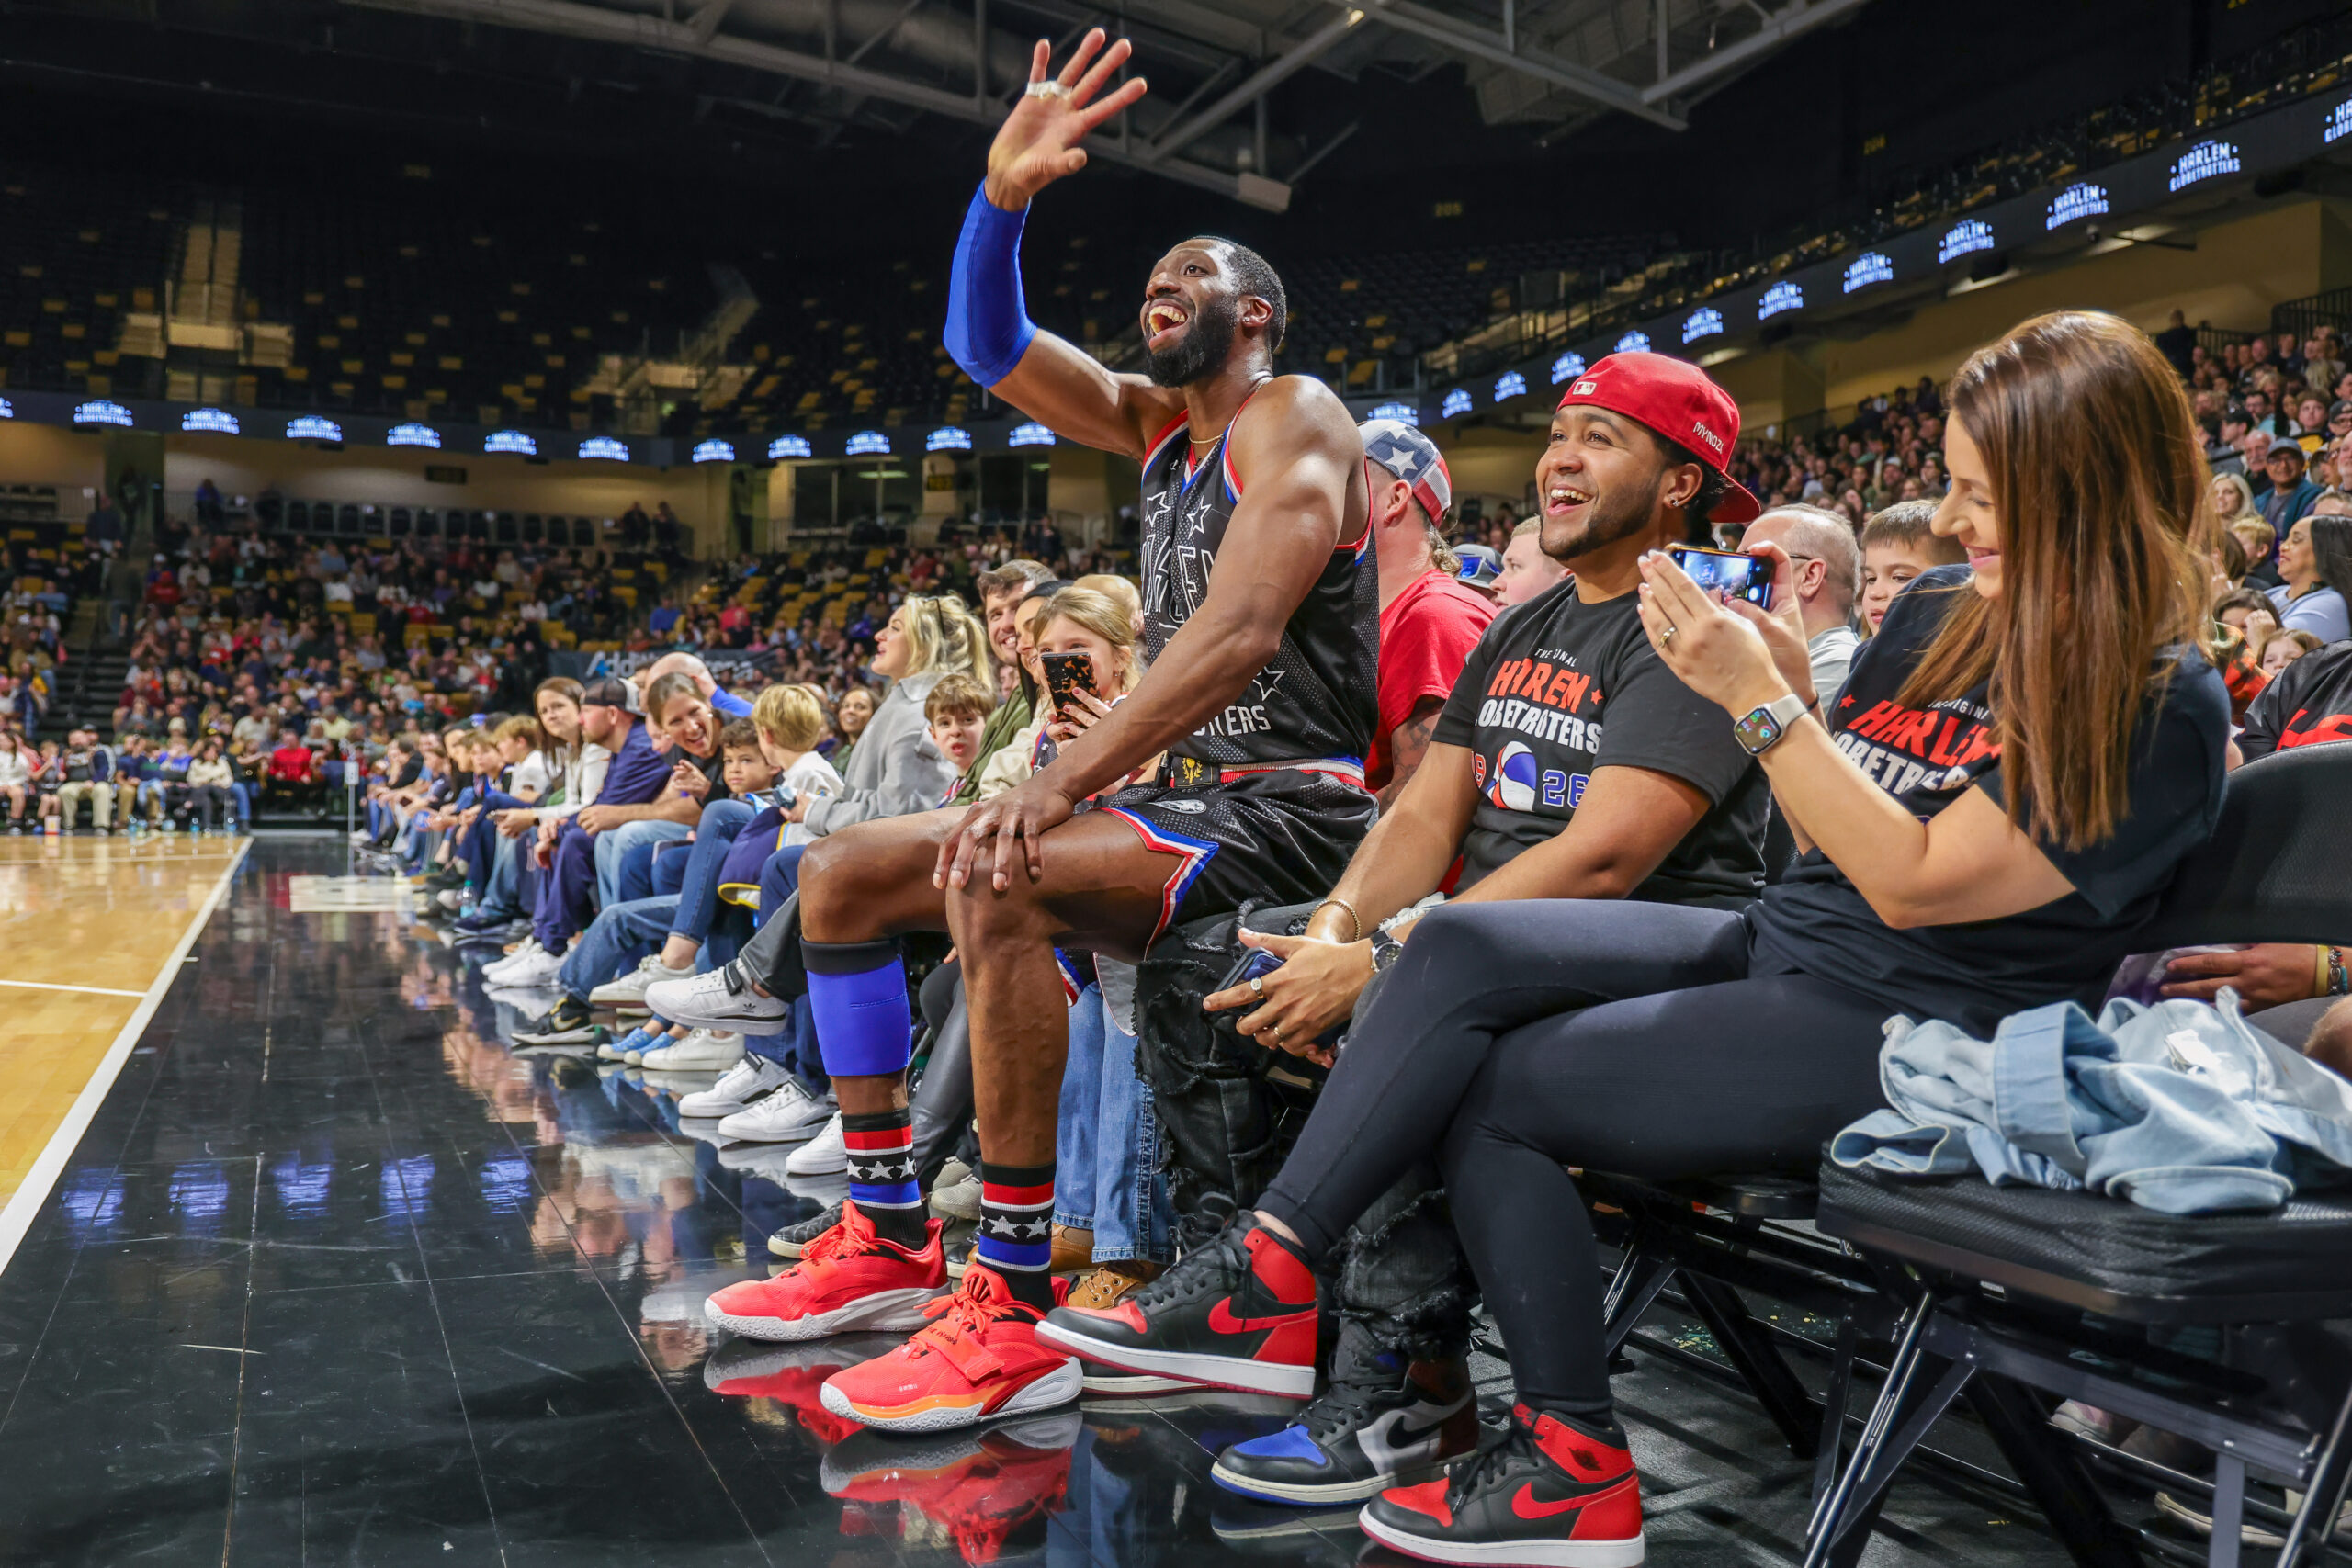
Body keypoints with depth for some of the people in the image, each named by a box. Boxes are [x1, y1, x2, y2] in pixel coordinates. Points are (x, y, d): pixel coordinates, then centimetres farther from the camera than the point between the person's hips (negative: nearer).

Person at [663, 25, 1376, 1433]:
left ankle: (1015, 1307, -26)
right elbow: (990, 351, 13)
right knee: (843, 872, 5)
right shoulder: (1159, 423, 18)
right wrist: (1004, 197, -6)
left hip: (1291, 811, -9)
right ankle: (888, 1240, 7)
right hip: (1188, 795, 9)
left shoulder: (1294, 417, -8)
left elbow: (1240, 632, -24)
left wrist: (1056, 787, -29)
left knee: (996, 886, -36)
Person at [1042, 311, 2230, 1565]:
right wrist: (1782, 675, -3)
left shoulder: (2161, 702, -12)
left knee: (1484, 1087, -14)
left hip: (1903, 1035, -7)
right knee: (1464, 948, -15)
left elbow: (1912, 884, -19)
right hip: (1776, 946, 8)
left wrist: (1760, 700, -20)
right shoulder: (1938, 612, 11)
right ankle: (1267, 1267, -16)